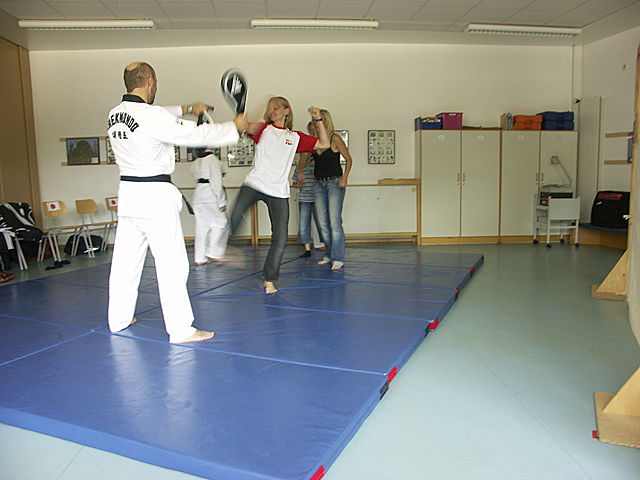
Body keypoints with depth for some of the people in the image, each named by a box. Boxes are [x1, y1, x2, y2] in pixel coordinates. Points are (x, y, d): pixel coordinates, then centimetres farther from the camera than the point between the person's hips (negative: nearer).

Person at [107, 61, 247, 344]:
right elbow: (195, 134, -12)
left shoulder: (115, 115, 8)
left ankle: (119, 319, 30)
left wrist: (186, 109, 31)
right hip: (155, 196, -8)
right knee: (171, 262, -3)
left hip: (128, 192, 9)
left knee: (126, 258, 16)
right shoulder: (151, 116, -17)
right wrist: (234, 127, -1)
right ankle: (180, 329, 2)